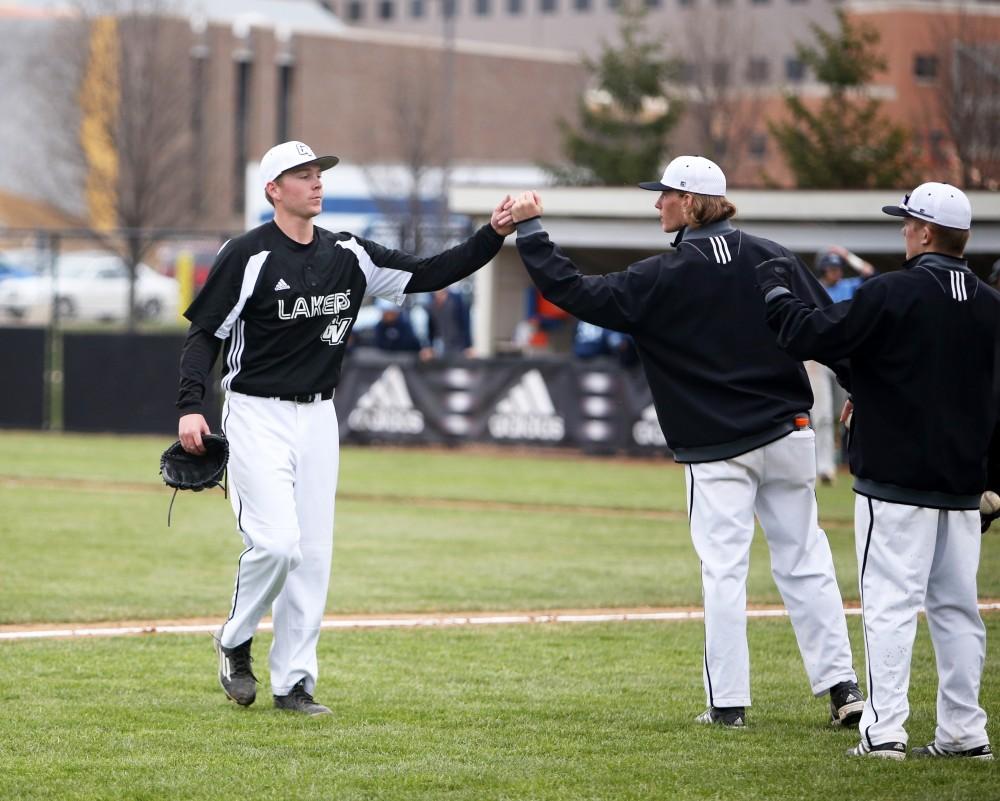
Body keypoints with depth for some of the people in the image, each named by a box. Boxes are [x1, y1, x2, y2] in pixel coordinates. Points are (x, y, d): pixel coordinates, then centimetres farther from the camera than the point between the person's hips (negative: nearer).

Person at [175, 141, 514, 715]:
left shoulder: (348, 255, 5)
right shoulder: (248, 255, -10)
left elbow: (428, 275, 4)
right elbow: (206, 332, -8)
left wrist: (493, 236, -9)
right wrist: (192, 406, -19)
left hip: (318, 419, 6)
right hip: (257, 416, -6)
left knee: (313, 554, 4)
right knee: (276, 542, -16)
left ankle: (294, 682, 11)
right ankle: (236, 644, 9)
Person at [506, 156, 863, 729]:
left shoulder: (663, 278, -10)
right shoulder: (768, 258, 2)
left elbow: (573, 291, -8)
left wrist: (530, 228, 0)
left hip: (718, 451, -4)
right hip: (788, 434, 4)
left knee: (724, 570, 0)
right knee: (805, 562, 8)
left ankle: (729, 701, 0)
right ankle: (842, 687, 5)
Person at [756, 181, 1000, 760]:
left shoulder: (894, 294, -12)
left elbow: (815, 337, -11)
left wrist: (777, 292, 6)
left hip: (896, 481, -6)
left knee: (890, 603, -7)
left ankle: (885, 730, -12)